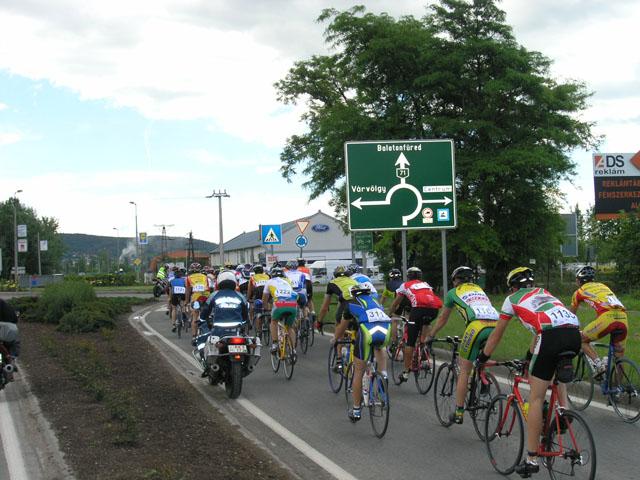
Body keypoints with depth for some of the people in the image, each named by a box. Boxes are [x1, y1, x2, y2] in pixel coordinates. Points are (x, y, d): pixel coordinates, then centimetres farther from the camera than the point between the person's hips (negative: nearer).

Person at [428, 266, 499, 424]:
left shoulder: (453, 292, 23)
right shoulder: (479, 289, 36)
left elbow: (442, 319, 33)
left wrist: (430, 337, 48)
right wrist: (464, 337, 57)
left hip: (477, 326, -4)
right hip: (496, 326, 4)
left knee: (464, 370, 6)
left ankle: (458, 413, 7)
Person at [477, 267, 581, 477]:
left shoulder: (513, 299, 22)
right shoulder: (543, 293, 36)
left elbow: (496, 334, 29)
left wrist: (482, 358, 42)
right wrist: (530, 355, 58)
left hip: (553, 337, -5)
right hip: (574, 334, 5)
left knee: (536, 399, 1)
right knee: (557, 374, 36)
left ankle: (531, 460, 2)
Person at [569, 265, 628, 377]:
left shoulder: (580, 291, 20)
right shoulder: (602, 286, 34)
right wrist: (595, 329, 57)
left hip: (607, 318, -5)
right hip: (623, 318, 5)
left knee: (582, 340, 16)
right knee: (619, 356, 17)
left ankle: (599, 364, -4)